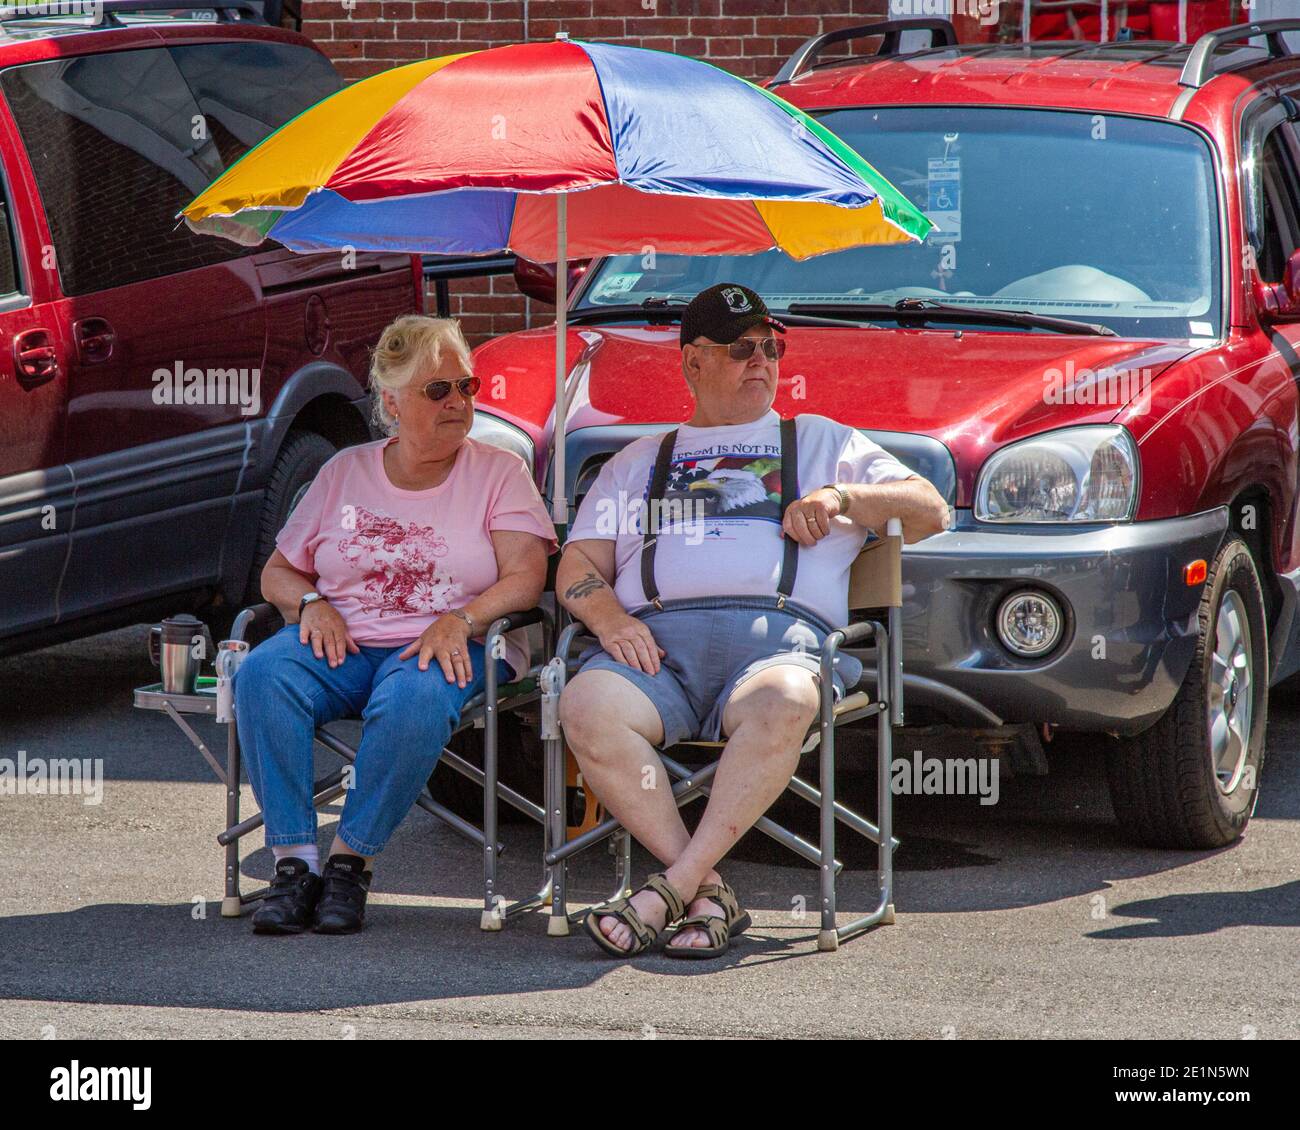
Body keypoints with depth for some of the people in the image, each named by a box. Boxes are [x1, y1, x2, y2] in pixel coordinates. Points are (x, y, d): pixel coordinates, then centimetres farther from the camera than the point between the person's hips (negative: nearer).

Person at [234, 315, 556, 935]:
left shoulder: (498, 472, 9)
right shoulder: (346, 471, 16)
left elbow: (525, 577, -3)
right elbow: (277, 573, 17)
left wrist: (460, 620, -21)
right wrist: (311, 603, -6)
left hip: (446, 647, -3)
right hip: (342, 643, 3)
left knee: (415, 698, -39)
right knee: (261, 675, -30)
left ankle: (351, 860, -26)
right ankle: (295, 859, -28)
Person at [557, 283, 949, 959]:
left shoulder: (821, 442, 30)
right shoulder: (637, 463, 31)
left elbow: (930, 512, 22)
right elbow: (577, 568, 20)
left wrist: (842, 496, 4)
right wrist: (609, 618, -3)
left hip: (779, 632, -1)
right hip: (656, 636, 1)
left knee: (782, 705, -40)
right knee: (586, 708, -35)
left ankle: (674, 885, -36)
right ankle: (709, 894, -31)